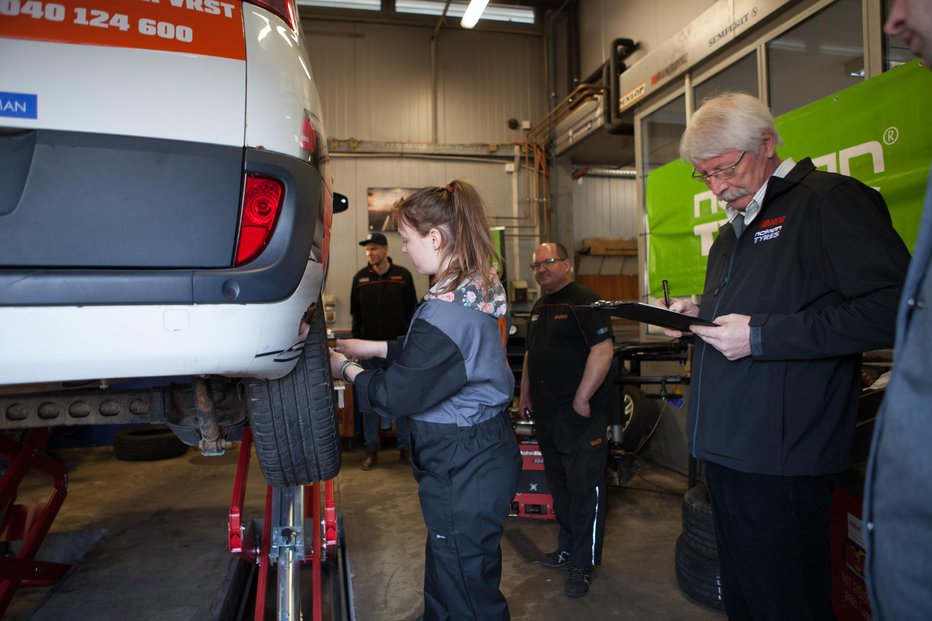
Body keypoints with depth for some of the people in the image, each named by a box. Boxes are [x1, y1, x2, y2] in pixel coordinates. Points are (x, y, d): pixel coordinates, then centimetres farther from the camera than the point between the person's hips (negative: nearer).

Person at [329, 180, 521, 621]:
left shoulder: (447, 308, -27)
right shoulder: (484, 287, 3)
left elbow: (397, 396, -19)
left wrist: (349, 370, -2)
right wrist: (376, 348, 13)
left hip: (463, 469, -10)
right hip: (487, 449, 10)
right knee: (445, 576, 27)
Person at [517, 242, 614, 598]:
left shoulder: (584, 302, -12)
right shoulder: (539, 308, 16)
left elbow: (603, 350, -21)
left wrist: (582, 399, -21)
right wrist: (525, 394, 21)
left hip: (579, 414, -9)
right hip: (546, 415, 9)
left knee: (584, 487, 0)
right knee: (560, 484, 18)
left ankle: (582, 563, 13)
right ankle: (568, 547, 34)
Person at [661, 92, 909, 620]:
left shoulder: (831, 200, -9)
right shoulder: (733, 231, 19)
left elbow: (893, 308, -21)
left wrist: (761, 335, -21)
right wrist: (699, 314, 7)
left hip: (781, 462, -8)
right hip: (724, 450, 9)